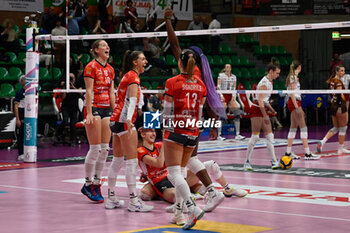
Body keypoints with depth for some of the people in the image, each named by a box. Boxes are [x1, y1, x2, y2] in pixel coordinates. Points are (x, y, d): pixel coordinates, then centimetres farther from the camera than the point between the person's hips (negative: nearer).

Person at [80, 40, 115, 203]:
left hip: (106, 109, 7)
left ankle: (96, 183, 12)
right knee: (95, 148, -8)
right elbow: (89, 91, -11)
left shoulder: (110, 69, 15)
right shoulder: (91, 67, -6)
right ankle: (88, 184, 1)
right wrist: (89, 113, -17)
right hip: (94, 108, -7)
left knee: (105, 149, 4)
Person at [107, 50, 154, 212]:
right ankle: (134, 202, -10)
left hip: (116, 121, 10)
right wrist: (129, 119, -33)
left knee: (117, 160, 13)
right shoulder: (133, 76, -8)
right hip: (124, 121, -10)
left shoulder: (126, 76, 19)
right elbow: (132, 99, -22)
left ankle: (111, 199, 17)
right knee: (132, 161, -9)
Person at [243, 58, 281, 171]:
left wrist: (270, 109, 23)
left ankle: (274, 161, 4)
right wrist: (265, 116, -23)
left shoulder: (270, 82, 12)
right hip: (257, 110, -9)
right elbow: (260, 101, -22)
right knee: (255, 136, -8)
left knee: (270, 136, 4)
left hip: (263, 110, 9)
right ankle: (247, 162, -1)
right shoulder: (264, 83, -17)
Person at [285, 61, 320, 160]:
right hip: (294, 103, -10)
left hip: (294, 103, 10)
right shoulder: (294, 77, -11)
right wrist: (297, 107, -22)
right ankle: (307, 153, -13)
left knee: (293, 127, 11)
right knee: (303, 127, -10)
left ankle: (288, 152, 13)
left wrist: (300, 109, 22)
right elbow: (292, 93, -17)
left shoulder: (292, 76, 17)